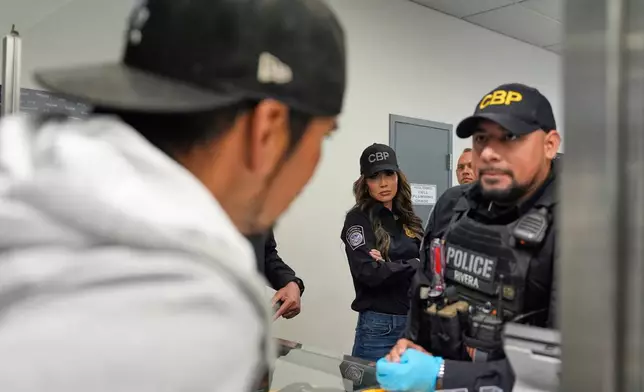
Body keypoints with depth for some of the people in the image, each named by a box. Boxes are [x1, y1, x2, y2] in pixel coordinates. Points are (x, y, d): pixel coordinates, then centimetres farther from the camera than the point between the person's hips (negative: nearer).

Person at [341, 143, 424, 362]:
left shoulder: (410, 220, 9)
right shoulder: (358, 219, -6)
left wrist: (389, 264, -14)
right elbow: (369, 273, -17)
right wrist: (415, 265, -10)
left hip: (416, 322, 5)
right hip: (379, 327, -5)